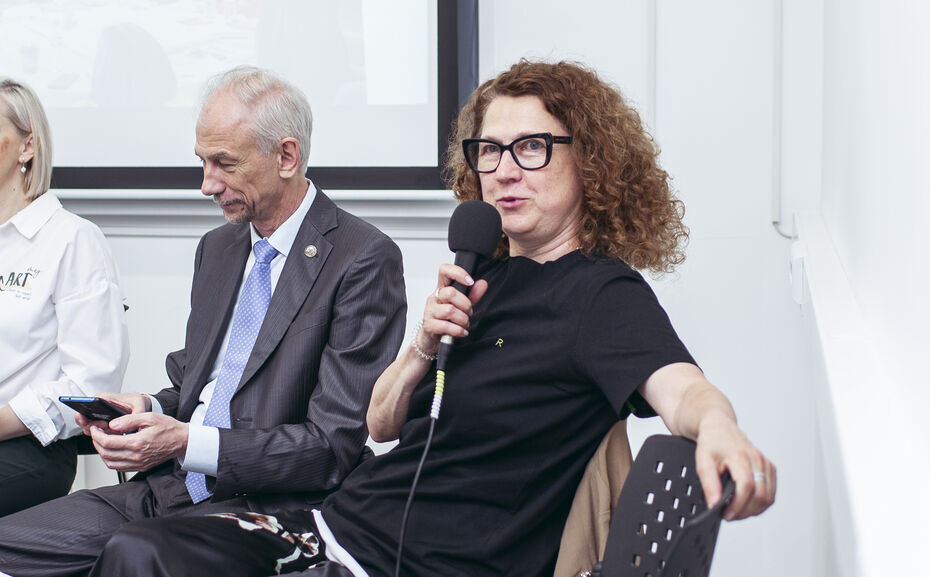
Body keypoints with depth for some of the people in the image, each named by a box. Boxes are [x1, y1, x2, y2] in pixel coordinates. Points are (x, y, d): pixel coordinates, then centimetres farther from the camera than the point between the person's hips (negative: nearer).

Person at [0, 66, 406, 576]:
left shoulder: (365, 260, -10)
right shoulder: (217, 248, 16)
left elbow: (335, 444, -14)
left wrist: (186, 442, -19)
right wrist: (150, 409, 0)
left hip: (261, 508, -7)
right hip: (170, 487, 7)